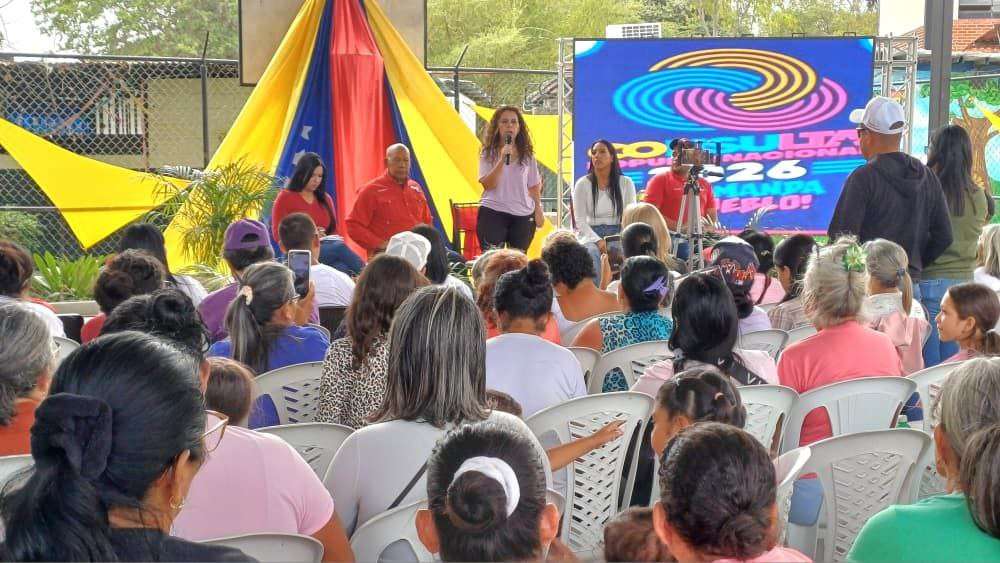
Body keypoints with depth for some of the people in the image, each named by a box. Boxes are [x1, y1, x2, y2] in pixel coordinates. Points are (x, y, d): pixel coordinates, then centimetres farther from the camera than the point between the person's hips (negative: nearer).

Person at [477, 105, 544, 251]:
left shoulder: (527, 155, 7)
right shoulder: (488, 153, 0)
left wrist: (538, 211, 9)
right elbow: (488, 184, -11)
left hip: (523, 215, 3)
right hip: (493, 213, -2)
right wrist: (502, 160, -19)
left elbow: (534, 186, 13)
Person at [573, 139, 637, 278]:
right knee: (593, 252, -36)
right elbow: (580, 221, -2)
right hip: (592, 234, -1)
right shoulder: (582, 184, 3)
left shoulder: (626, 183, 7)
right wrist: (598, 241, -17)